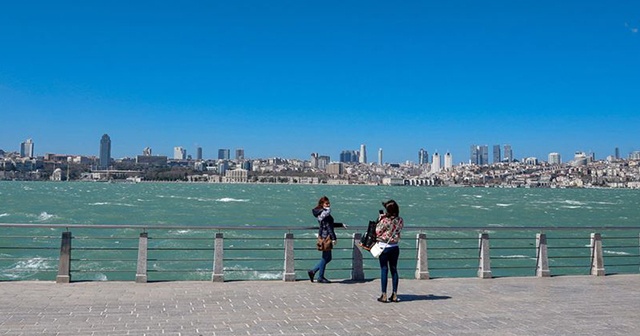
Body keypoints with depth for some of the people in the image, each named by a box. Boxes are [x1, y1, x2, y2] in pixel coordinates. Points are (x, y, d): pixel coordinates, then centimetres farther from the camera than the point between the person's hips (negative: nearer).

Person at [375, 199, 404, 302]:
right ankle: (394, 295, 14)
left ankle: (384, 295, 4)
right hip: (395, 247, 4)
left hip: (384, 247, -4)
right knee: (394, 270, 11)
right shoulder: (400, 220, -3)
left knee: (384, 270, 2)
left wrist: (379, 220, 1)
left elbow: (377, 232, -9)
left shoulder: (385, 220, -18)